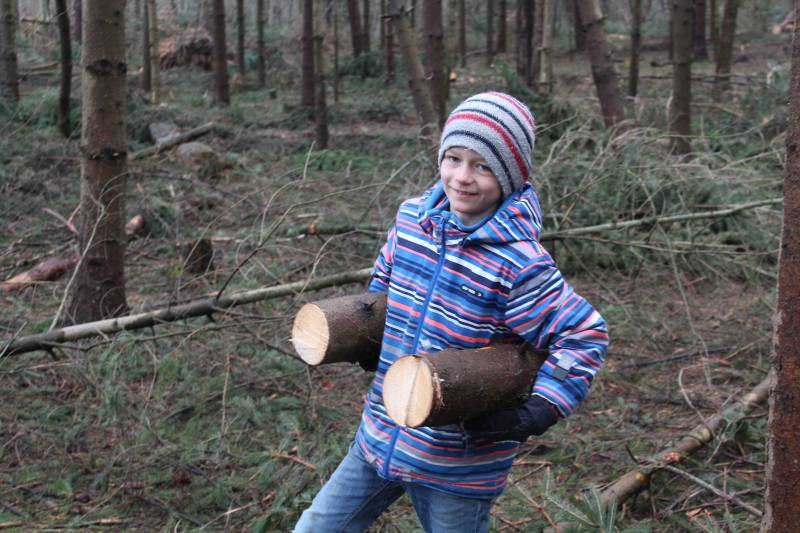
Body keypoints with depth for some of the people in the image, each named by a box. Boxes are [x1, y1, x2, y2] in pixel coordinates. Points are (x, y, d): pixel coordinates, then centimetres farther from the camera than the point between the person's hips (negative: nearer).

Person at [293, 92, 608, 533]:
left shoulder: (519, 264, -22)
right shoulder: (413, 218, -3)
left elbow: (585, 337, -17)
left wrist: (533, 417, -23)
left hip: (460, 462, -6)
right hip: (381, 438, 6)